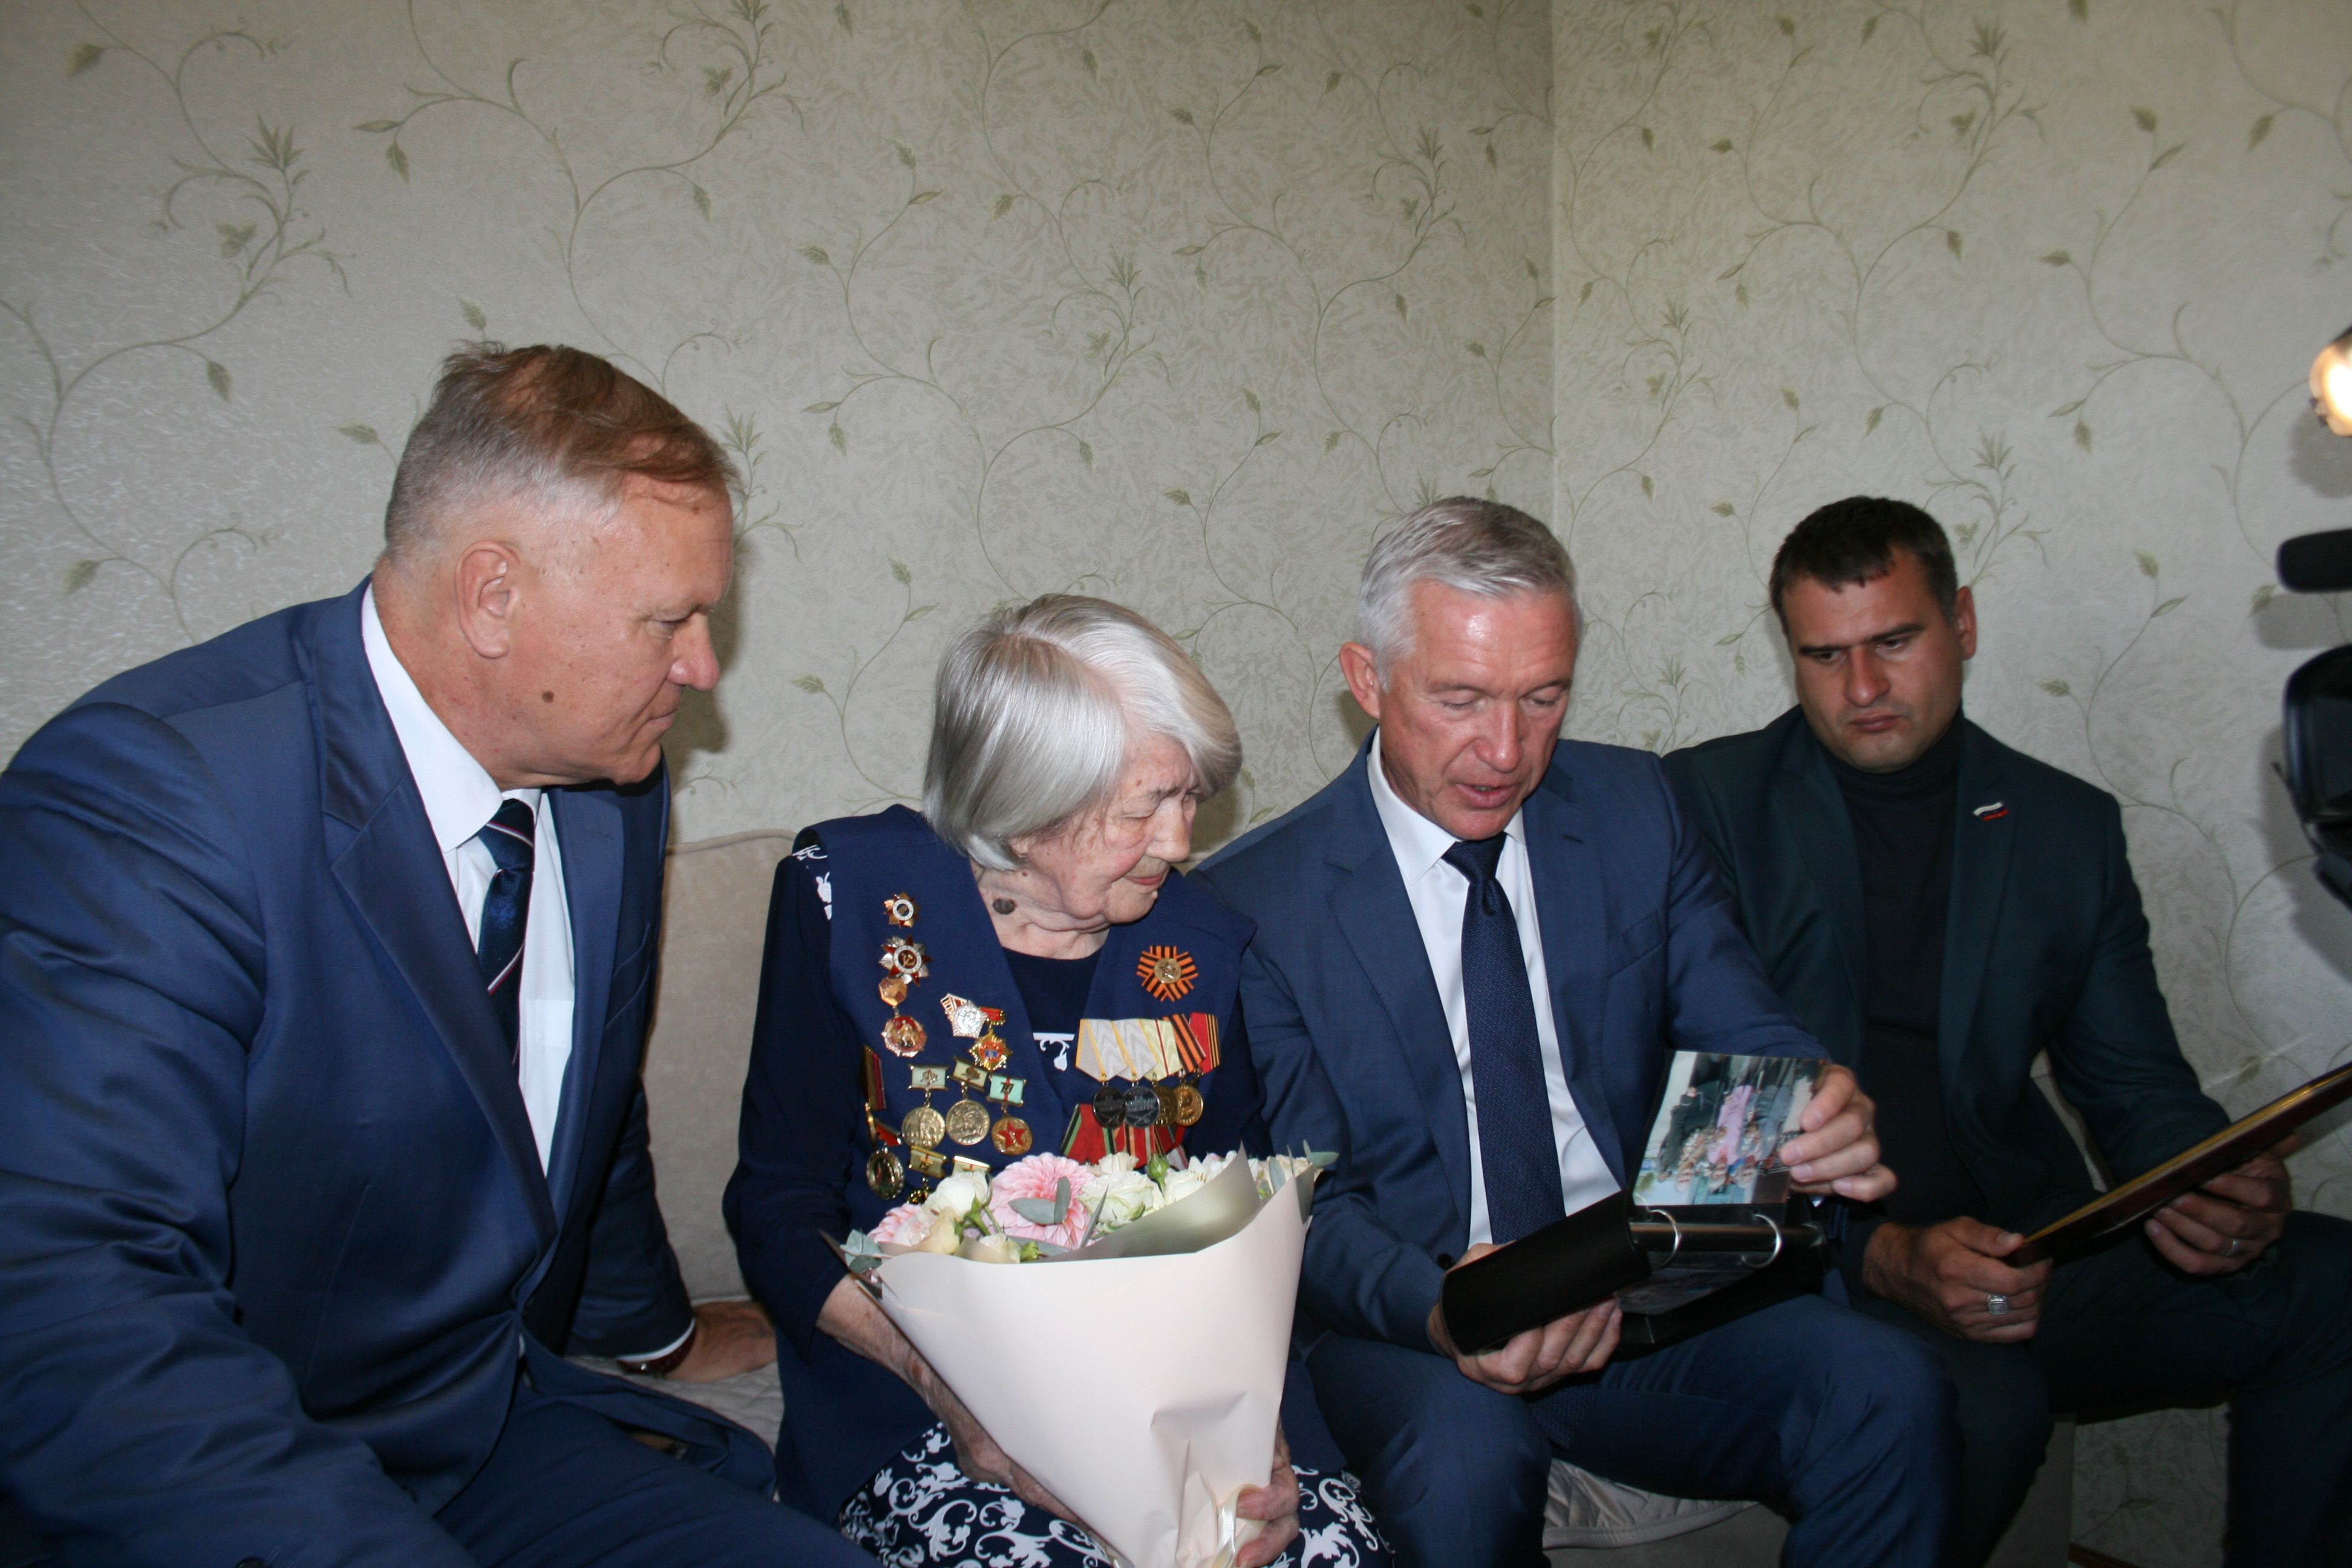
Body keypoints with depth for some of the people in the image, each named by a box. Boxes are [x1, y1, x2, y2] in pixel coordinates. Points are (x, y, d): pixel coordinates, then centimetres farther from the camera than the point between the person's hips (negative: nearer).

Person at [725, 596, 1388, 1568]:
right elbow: (781, 1211, -5)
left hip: (1169, 1404, 3)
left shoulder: (1200, 944, 3)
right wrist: (940, 1374, -22)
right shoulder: (851, 895, -5)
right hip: (918, 1429, -2)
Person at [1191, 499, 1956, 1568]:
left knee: (1891, 1392, -24)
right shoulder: (1252, 904, -6)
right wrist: (1439, 1308, -29)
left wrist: (1820, 1113, -18)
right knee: (1463, 1451, -35)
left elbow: (1744, 1036, 7)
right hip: (1411, 1325, -3)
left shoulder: (1635, 810, 6)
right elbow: (1311, 1208, -8)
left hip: (1651, 1298, 3)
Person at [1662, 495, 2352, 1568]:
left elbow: (2135, 1086, 15)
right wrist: (1881, 1256, -20)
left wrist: (2220, 1189, -10)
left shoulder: (2069, 827, 13)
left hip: (2017, 1247, 4)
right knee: (1979, 1402, -33)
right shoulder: (1710, 801, -1)